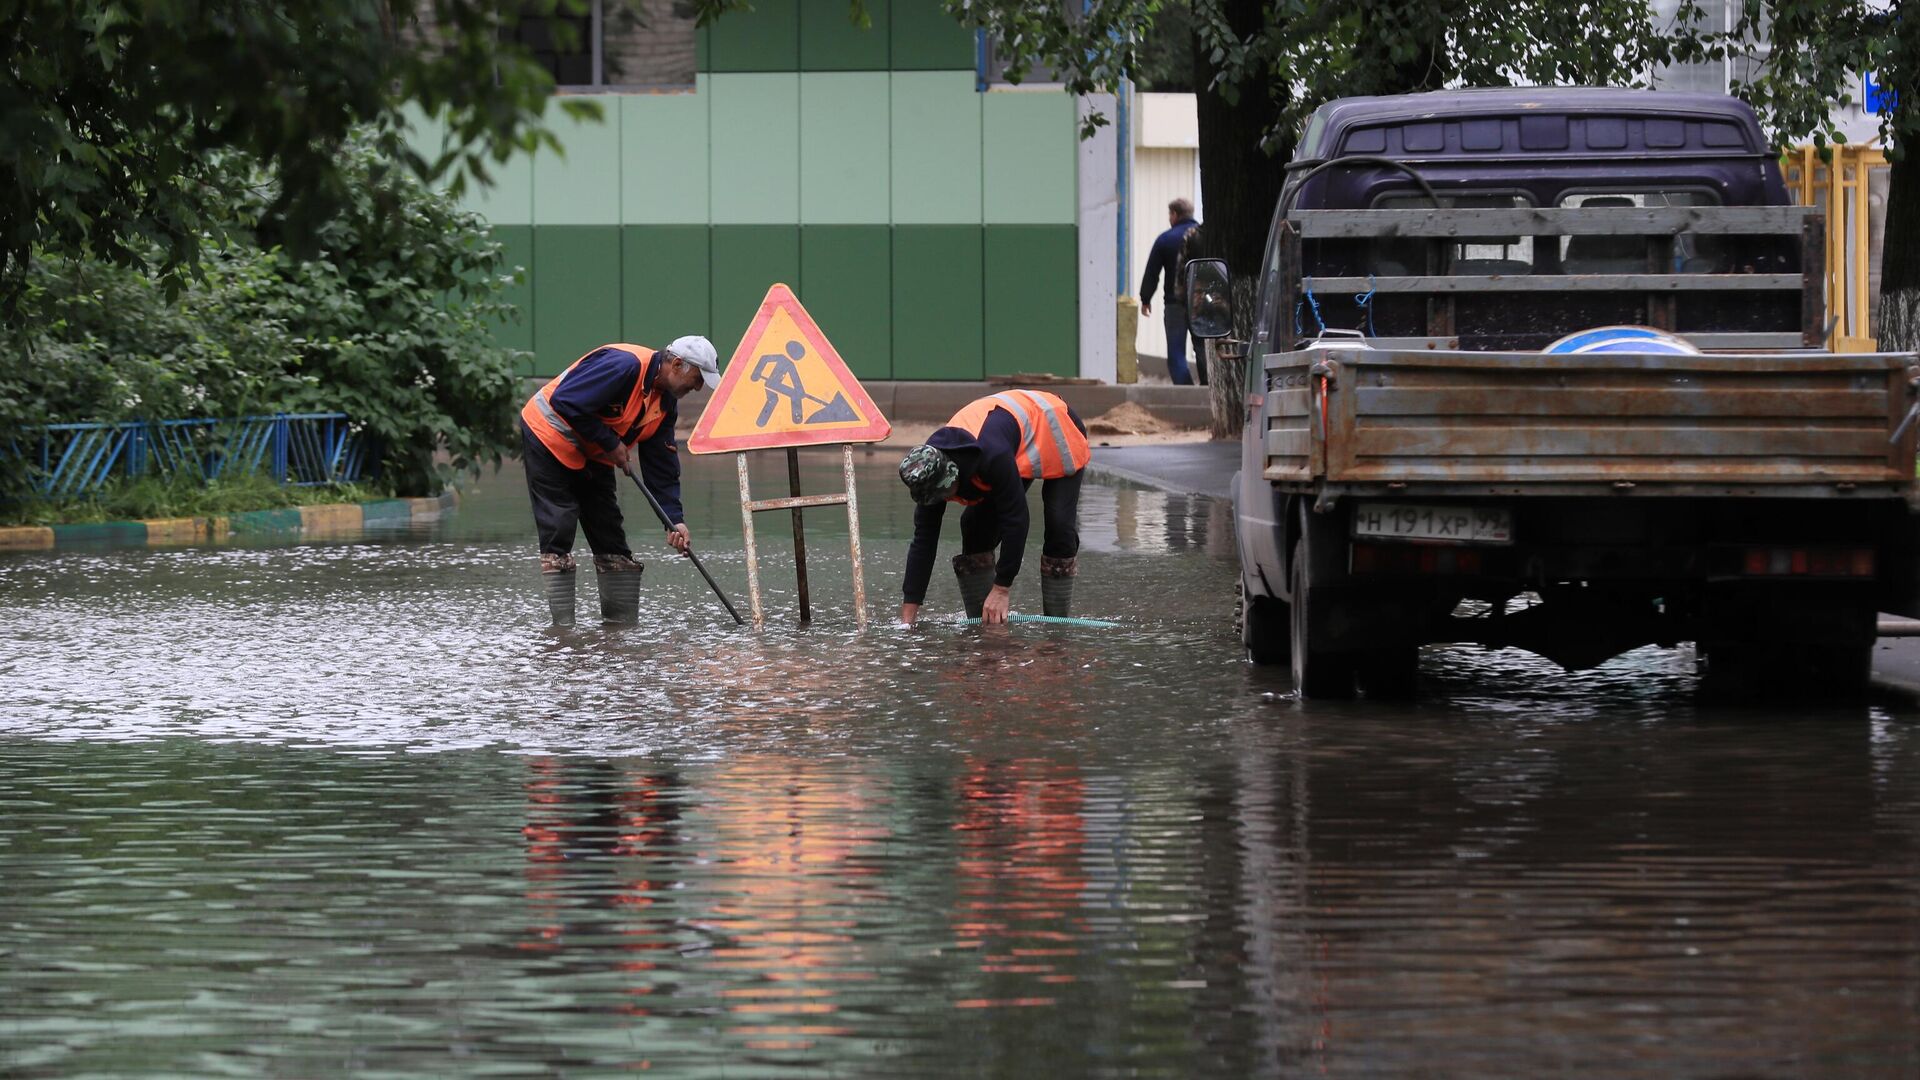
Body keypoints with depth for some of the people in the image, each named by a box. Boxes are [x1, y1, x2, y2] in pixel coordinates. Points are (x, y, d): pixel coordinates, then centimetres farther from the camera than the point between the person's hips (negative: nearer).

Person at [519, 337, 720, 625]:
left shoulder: (666, 404, 0)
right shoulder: (624, 365, -28)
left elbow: (662, 468, 3)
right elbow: (565, 401, -32)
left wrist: (675, 521, -8)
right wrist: (611, 443, -23)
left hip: (592, 455, 9)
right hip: (549, 436, -9)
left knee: (610, 533, 6)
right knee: (558, 529, -12)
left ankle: (624, 623, 11)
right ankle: (562, 625, -10)